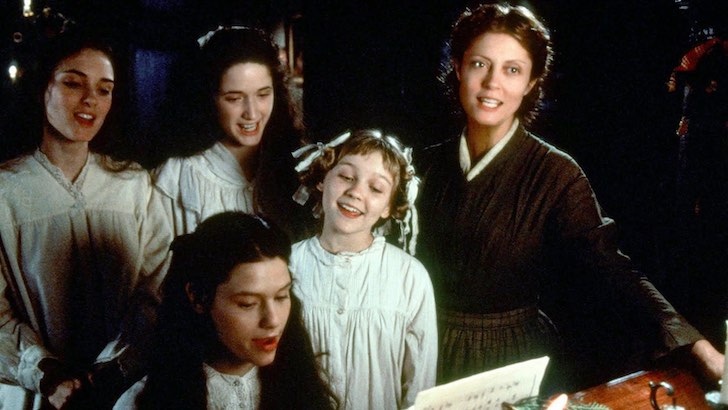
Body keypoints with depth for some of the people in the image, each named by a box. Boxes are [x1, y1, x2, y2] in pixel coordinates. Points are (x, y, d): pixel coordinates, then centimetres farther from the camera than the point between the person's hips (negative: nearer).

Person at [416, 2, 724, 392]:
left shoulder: (557, 175, -13)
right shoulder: (431, 163, -1)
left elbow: (606, 266, -22)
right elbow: (415, 259, 4)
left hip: (515, 359, -3)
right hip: (434, 352, 3)